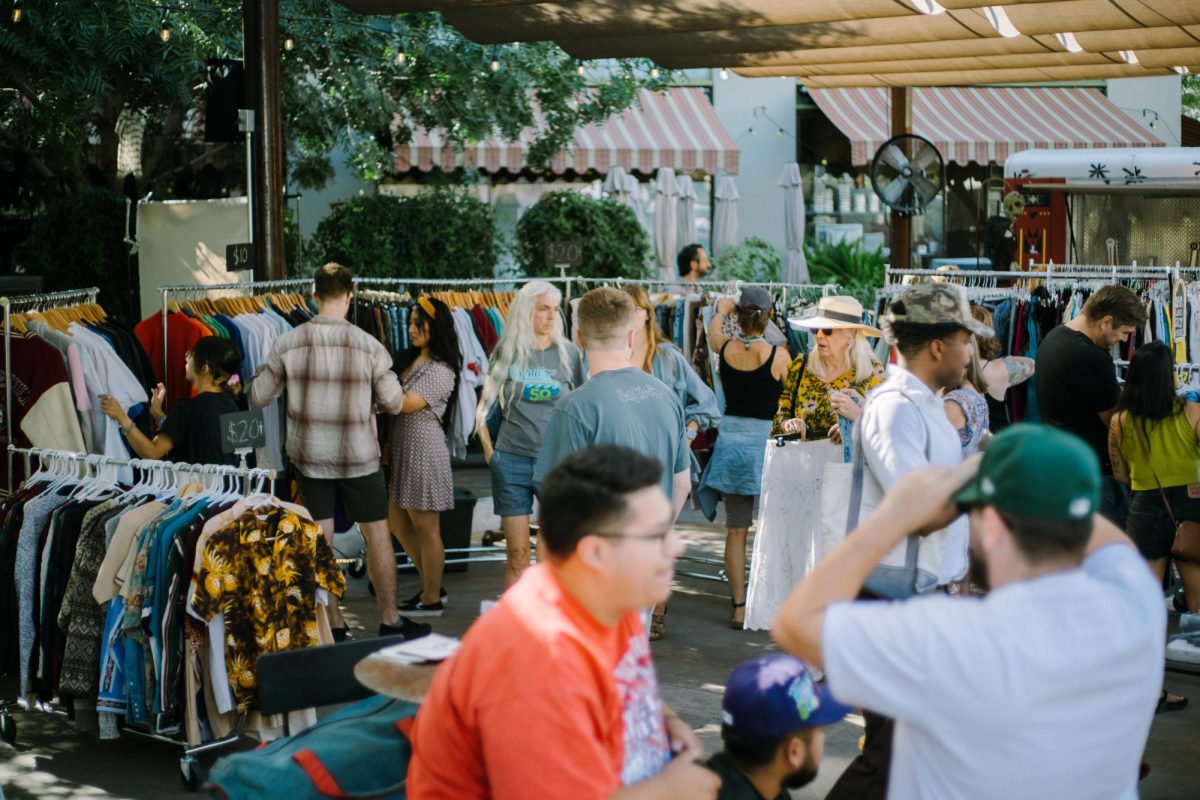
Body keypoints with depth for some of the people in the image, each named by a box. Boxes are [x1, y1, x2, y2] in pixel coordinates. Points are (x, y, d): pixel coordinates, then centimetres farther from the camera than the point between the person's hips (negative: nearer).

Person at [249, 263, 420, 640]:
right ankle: (390, 620, 19)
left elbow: (257, 397, 0)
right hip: (358, 456, -2)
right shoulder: (368, 346, -13)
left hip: (309, 456, 2)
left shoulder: (289, 343, -8)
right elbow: (394, 403, -5)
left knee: (319, 540, 9)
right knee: (378, 535, 11)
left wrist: (259, 375, 22)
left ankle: (333, 625, 14)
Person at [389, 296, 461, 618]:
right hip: (401, 450, 9)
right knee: (398, 524, 15)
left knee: (426, 530, 1)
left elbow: (406, 403, -21)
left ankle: (432, 600, 11)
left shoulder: (440, 371, -15)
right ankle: (432, 586, 28)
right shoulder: (408, 360, 11)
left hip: (424, 451, -9)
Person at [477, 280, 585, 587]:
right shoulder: (506, 350, 3)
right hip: (512, 460, 1)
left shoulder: (568, 352, 1)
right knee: (517, 555, 5)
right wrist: (489, 449, 4)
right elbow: (485, 405, 11)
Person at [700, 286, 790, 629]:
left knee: (735, 530, 9)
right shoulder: (779, 355, -12)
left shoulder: (725, 348, -3)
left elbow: (712, 328, 22)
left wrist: (721, 310, 43)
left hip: (731, 440, 3)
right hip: (766, 440, -3)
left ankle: (738, 606, 12)